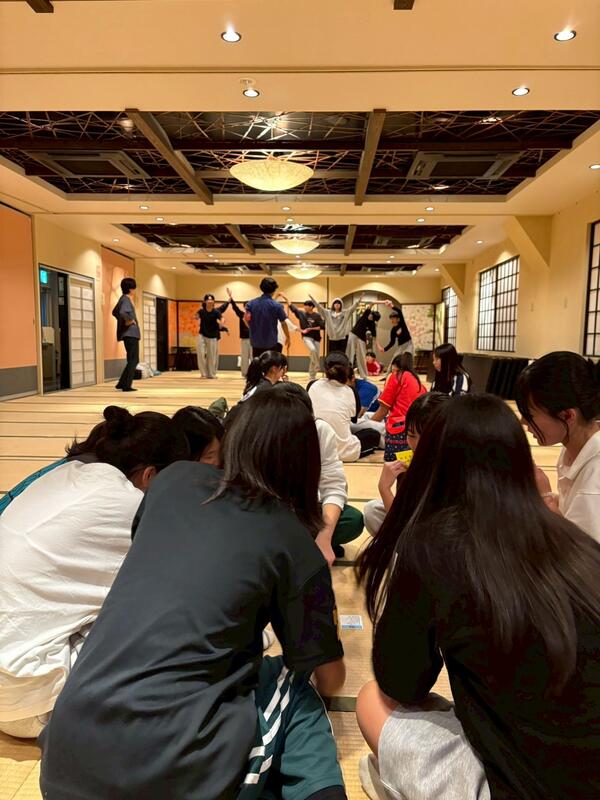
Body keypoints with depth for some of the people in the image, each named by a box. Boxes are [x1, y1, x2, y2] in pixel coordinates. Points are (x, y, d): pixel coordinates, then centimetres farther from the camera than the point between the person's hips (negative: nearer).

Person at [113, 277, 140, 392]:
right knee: (133, 360, -4)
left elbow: (115, 312, 30)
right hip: (130, 333, -10)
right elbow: (122, 312, -33)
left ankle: (121, 383, 17)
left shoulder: (123, 298, 16)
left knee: (133, 360, 16)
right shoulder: (126, 299, -13)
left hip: (129, 334, 10)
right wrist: (129, 320, -17)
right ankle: (126, 385, -2)